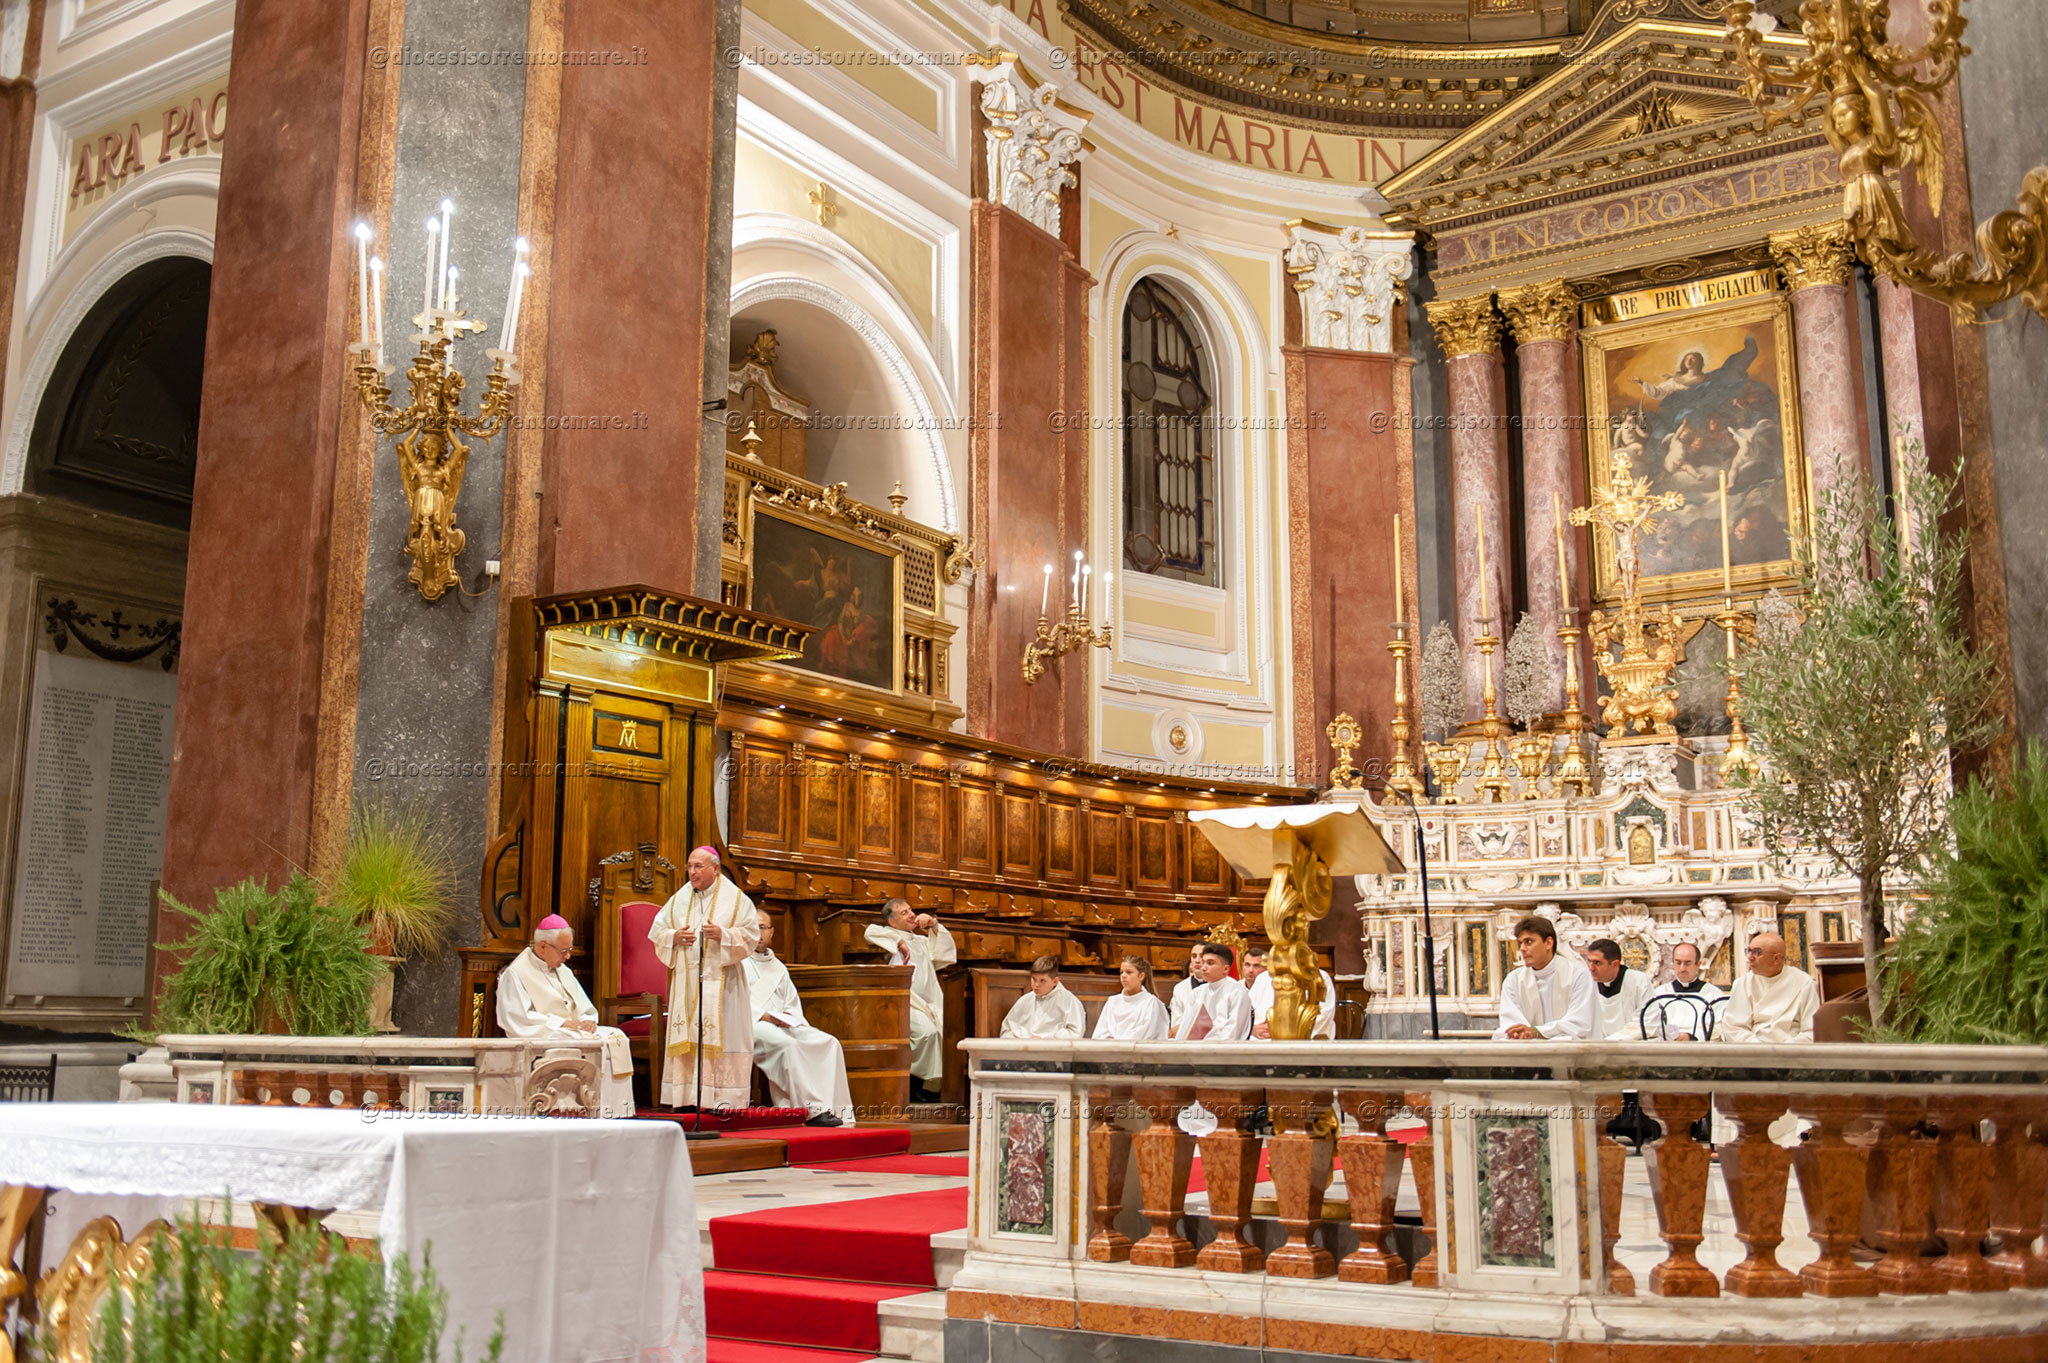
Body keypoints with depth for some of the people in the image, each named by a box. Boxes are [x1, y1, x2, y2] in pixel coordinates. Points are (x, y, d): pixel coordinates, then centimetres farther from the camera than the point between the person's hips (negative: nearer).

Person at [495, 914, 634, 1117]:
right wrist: (560, 1022, -18)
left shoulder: (564, 971, 22)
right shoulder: (515, 974, -3)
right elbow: (517, 1019, -14)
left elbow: (586, 1008, 22)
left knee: (617, 1038, -17)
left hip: (574, 1029, 7)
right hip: (541, 1035, -7)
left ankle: (615, 1112, -24)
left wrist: (588, 1020, -3)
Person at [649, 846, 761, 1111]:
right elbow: (656, 932, 14)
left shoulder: (735, 898, 2)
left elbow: (751, 934, -3)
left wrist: (723, 935, -18)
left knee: (721, 1038, -8)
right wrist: (674, 937, -6)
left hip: (721, 982, -4)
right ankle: (686, 1099, 2)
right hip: (686, 982, 4)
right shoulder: (678, 899, 13)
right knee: (685, 1039, 0)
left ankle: (723, 1102, -6)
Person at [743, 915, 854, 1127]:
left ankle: (834, 1108, -25)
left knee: (829, 1043, -18)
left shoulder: (778, 967, 29)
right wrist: (764, 1016, -17)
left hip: (784, 1024, 6)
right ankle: (812, 1110, -37)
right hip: (752, 1024, -6)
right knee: (788, 1045, -36)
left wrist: (789, 1015, 0)